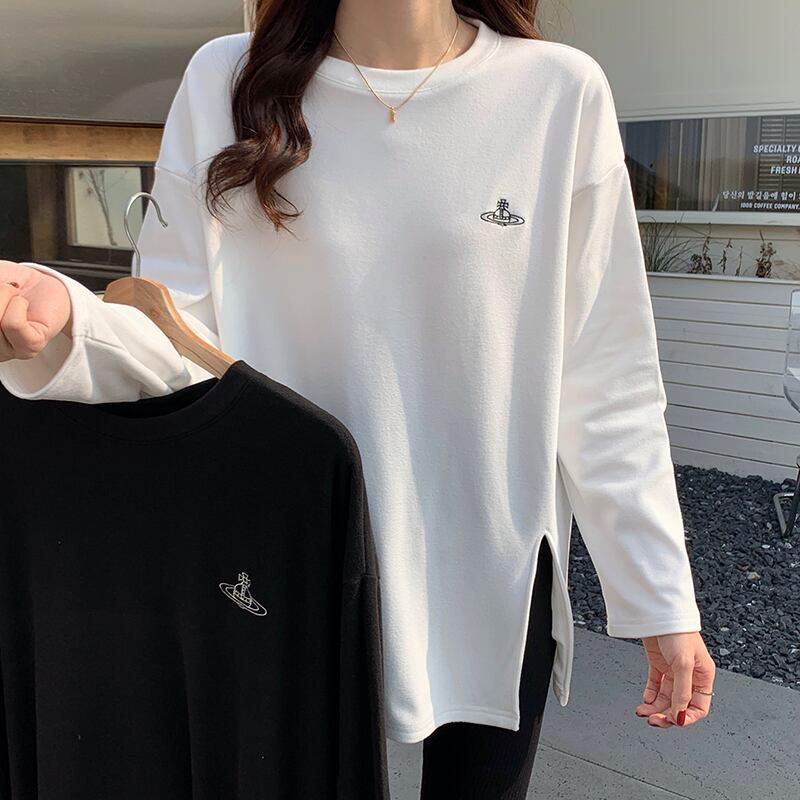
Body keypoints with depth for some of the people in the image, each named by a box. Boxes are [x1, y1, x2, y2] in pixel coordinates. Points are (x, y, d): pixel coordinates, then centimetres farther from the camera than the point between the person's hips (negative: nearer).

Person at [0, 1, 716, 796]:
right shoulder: (226, 82, -3)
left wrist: (661, 595, -3)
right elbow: (178, 344, -6)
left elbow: (604, 385, -4)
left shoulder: (560, 92, -6)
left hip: (496, 586, 0)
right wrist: (64, 320, -26)